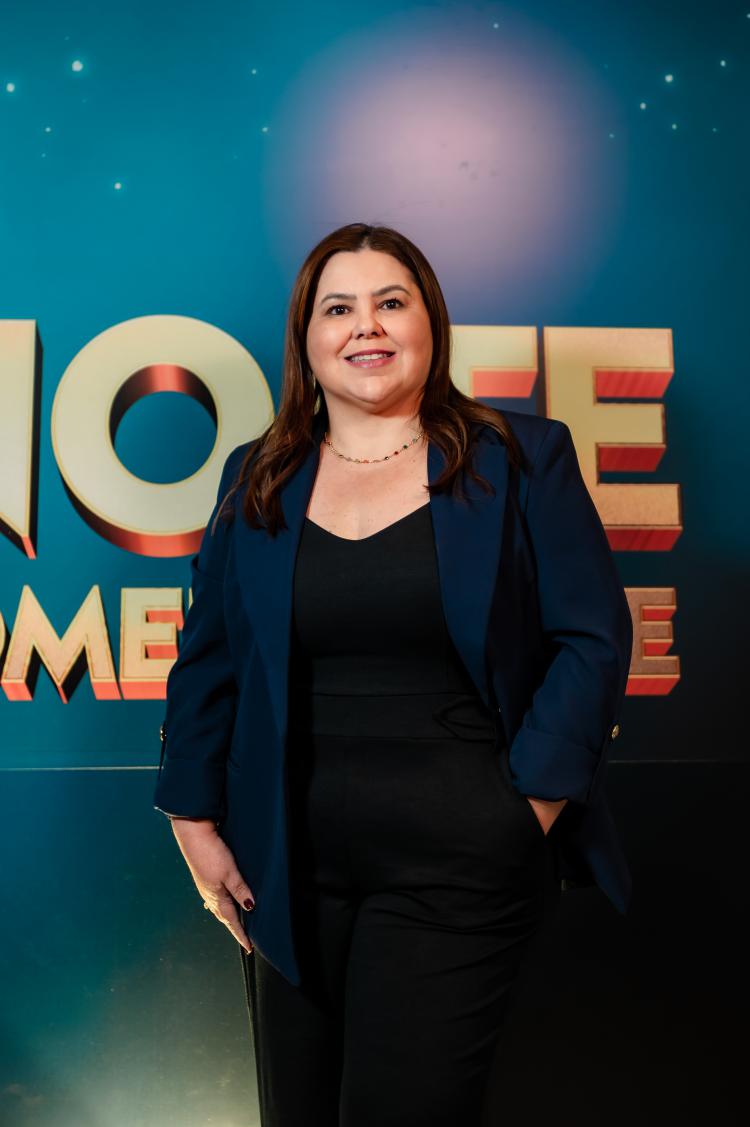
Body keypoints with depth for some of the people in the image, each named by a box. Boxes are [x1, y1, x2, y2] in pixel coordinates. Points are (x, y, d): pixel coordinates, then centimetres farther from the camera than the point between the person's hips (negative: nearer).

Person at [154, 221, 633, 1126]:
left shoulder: (523, 460, -2)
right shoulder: (256, 480, 6)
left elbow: (594, 638, -5)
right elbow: (208, 660, 9)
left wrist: (531, 807, -10)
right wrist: (195, 821, 5)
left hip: (459, 866, -3)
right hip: (292, 866, 4)